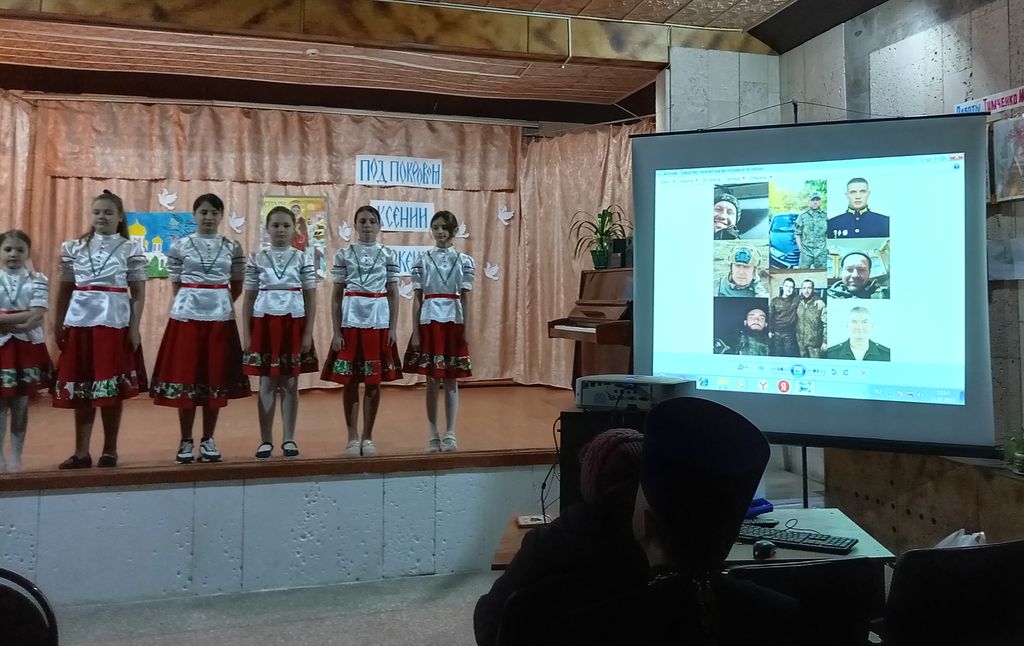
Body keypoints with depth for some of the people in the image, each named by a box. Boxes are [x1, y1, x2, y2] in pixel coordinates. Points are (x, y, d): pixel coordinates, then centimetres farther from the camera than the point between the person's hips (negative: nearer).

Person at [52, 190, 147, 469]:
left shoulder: (131, 249, 2)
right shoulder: (74, 247, 10)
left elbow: (138, 293, 0)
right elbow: (65, 289, 12)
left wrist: (134, 328, -7)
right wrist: (58, 324, 8)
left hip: (114, 322, -3)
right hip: (80, 321, 3)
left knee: (113, 388, 1)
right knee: (80, 388, 5)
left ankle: (110, 451, 13)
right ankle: (81, 452, 14)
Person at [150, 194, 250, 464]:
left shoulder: (232, 248, 5)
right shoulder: (179, 246, 2)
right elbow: (176, 286, 8)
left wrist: (218, 301, 9)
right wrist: (195, 301, 6)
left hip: (220, 317, 1)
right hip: (187, 316, -1)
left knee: (216, 379, 4)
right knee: (185, 378, 1)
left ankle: (208, 440, 15)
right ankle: (186, 441, 12)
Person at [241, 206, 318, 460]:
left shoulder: (302, 259, 4)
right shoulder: (257, 259, 5)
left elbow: (311, 298, 2)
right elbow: (249, 299, 5)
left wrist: (308, 333, -4)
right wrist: (246, 334, 0)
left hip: (293, 323, 0)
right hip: (264, 323, 0)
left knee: (290, 383, 4)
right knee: (267, 383, 4)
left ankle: (289, 440, 13)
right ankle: (265, 441, 12)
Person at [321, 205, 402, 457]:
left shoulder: (388, 254, 6)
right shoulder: (343, 254, 5)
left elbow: (393, 294, 6)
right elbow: (336, 295, 4)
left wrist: (393, 328, -2)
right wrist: (336, 331, -2)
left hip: (378, 322, 0)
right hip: (350, 321, 0)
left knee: (374, 382, 3)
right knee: (350, 381, 2)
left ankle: (367, 436, 14)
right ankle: (352, 437, 14)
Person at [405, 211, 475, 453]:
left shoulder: (464, 261, 4)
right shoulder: (422, 260, 3)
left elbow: (465, 298, 3)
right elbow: (417, 298, 2)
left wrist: (466, 330, -3)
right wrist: (415, 332, -3)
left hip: (454, 321, 0)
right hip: (429, 321, 0)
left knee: (451, 381, 4)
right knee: (432, 381, 4)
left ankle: (450, 435, 12)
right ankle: (433, 435, 14)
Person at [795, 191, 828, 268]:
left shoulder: (825, 216, 7)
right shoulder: (803, 216, 3)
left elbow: (829, 233, 14)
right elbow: (797, 233, 5)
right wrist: (800, 247, -1)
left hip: (821, 253, 2)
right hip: (806, 251, -2)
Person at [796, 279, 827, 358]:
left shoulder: (819, 303, -9)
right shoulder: (799, 303, 5)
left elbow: (826, 324, -10)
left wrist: (825, 341, -12)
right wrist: (796, 338, 9)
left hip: (814, 342, -5)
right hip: (801, 342, 5)